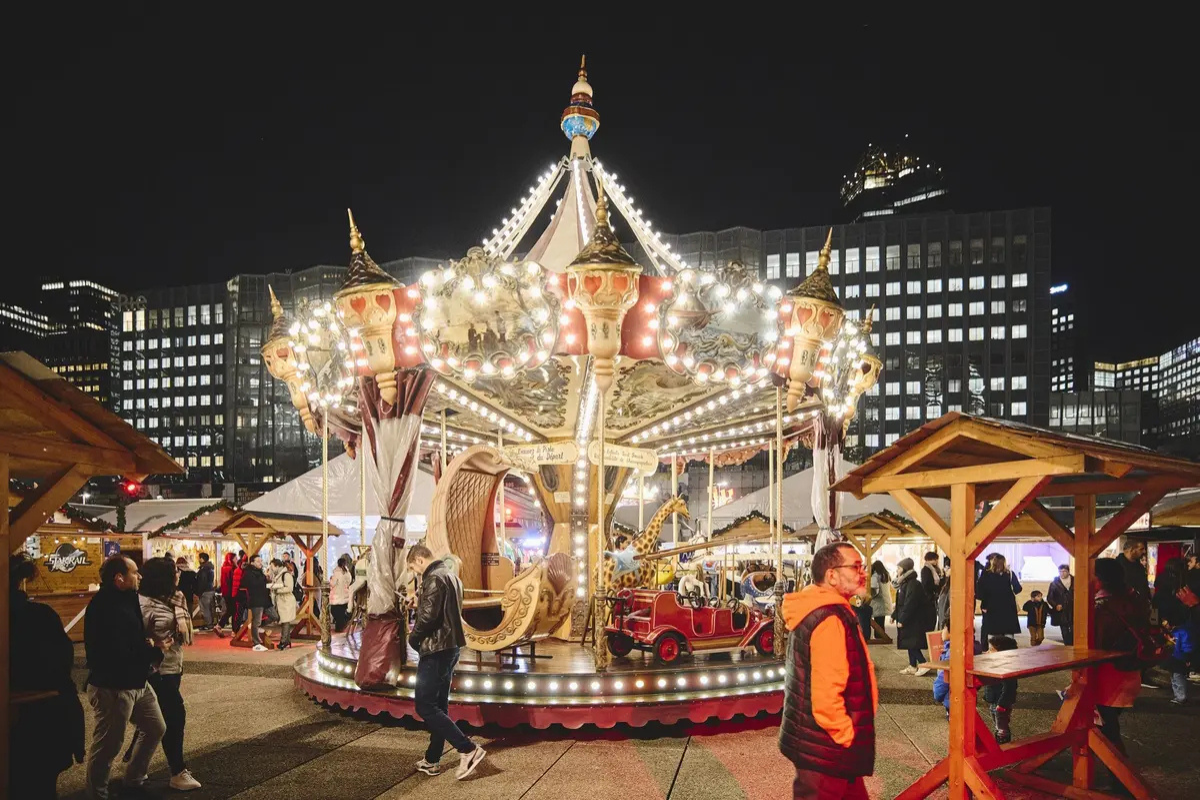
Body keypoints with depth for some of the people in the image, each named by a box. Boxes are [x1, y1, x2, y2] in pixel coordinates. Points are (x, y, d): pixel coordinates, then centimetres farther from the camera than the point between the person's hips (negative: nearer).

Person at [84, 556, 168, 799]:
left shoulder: (123, 600, 8)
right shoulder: (105, 608, -24)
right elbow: (118, 656, -28)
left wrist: (148, 643, -5)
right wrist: (156, 650, -17)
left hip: (136, 683, 10)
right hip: (112, 688, -10)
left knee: (155, 729, 20)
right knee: (108, 745, 2)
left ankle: (134, 779, 36)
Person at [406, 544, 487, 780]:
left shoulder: (434, 578, -16)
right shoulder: (451, 576, 16)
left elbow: (428, 615, -23)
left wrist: (414, 638, -7)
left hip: (435, 649, -10)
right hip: (450, 647, 10)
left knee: (425, 706, -6)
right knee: (438, 705, 14)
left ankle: (468, 749, -11)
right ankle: (432, 760, 21)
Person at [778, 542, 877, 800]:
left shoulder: (816, 611, 10)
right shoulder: (830, 620, -23)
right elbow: (826, 695, -29)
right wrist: (846, 737, -16)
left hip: (817, 740, 10)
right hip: (825, 747, -10)